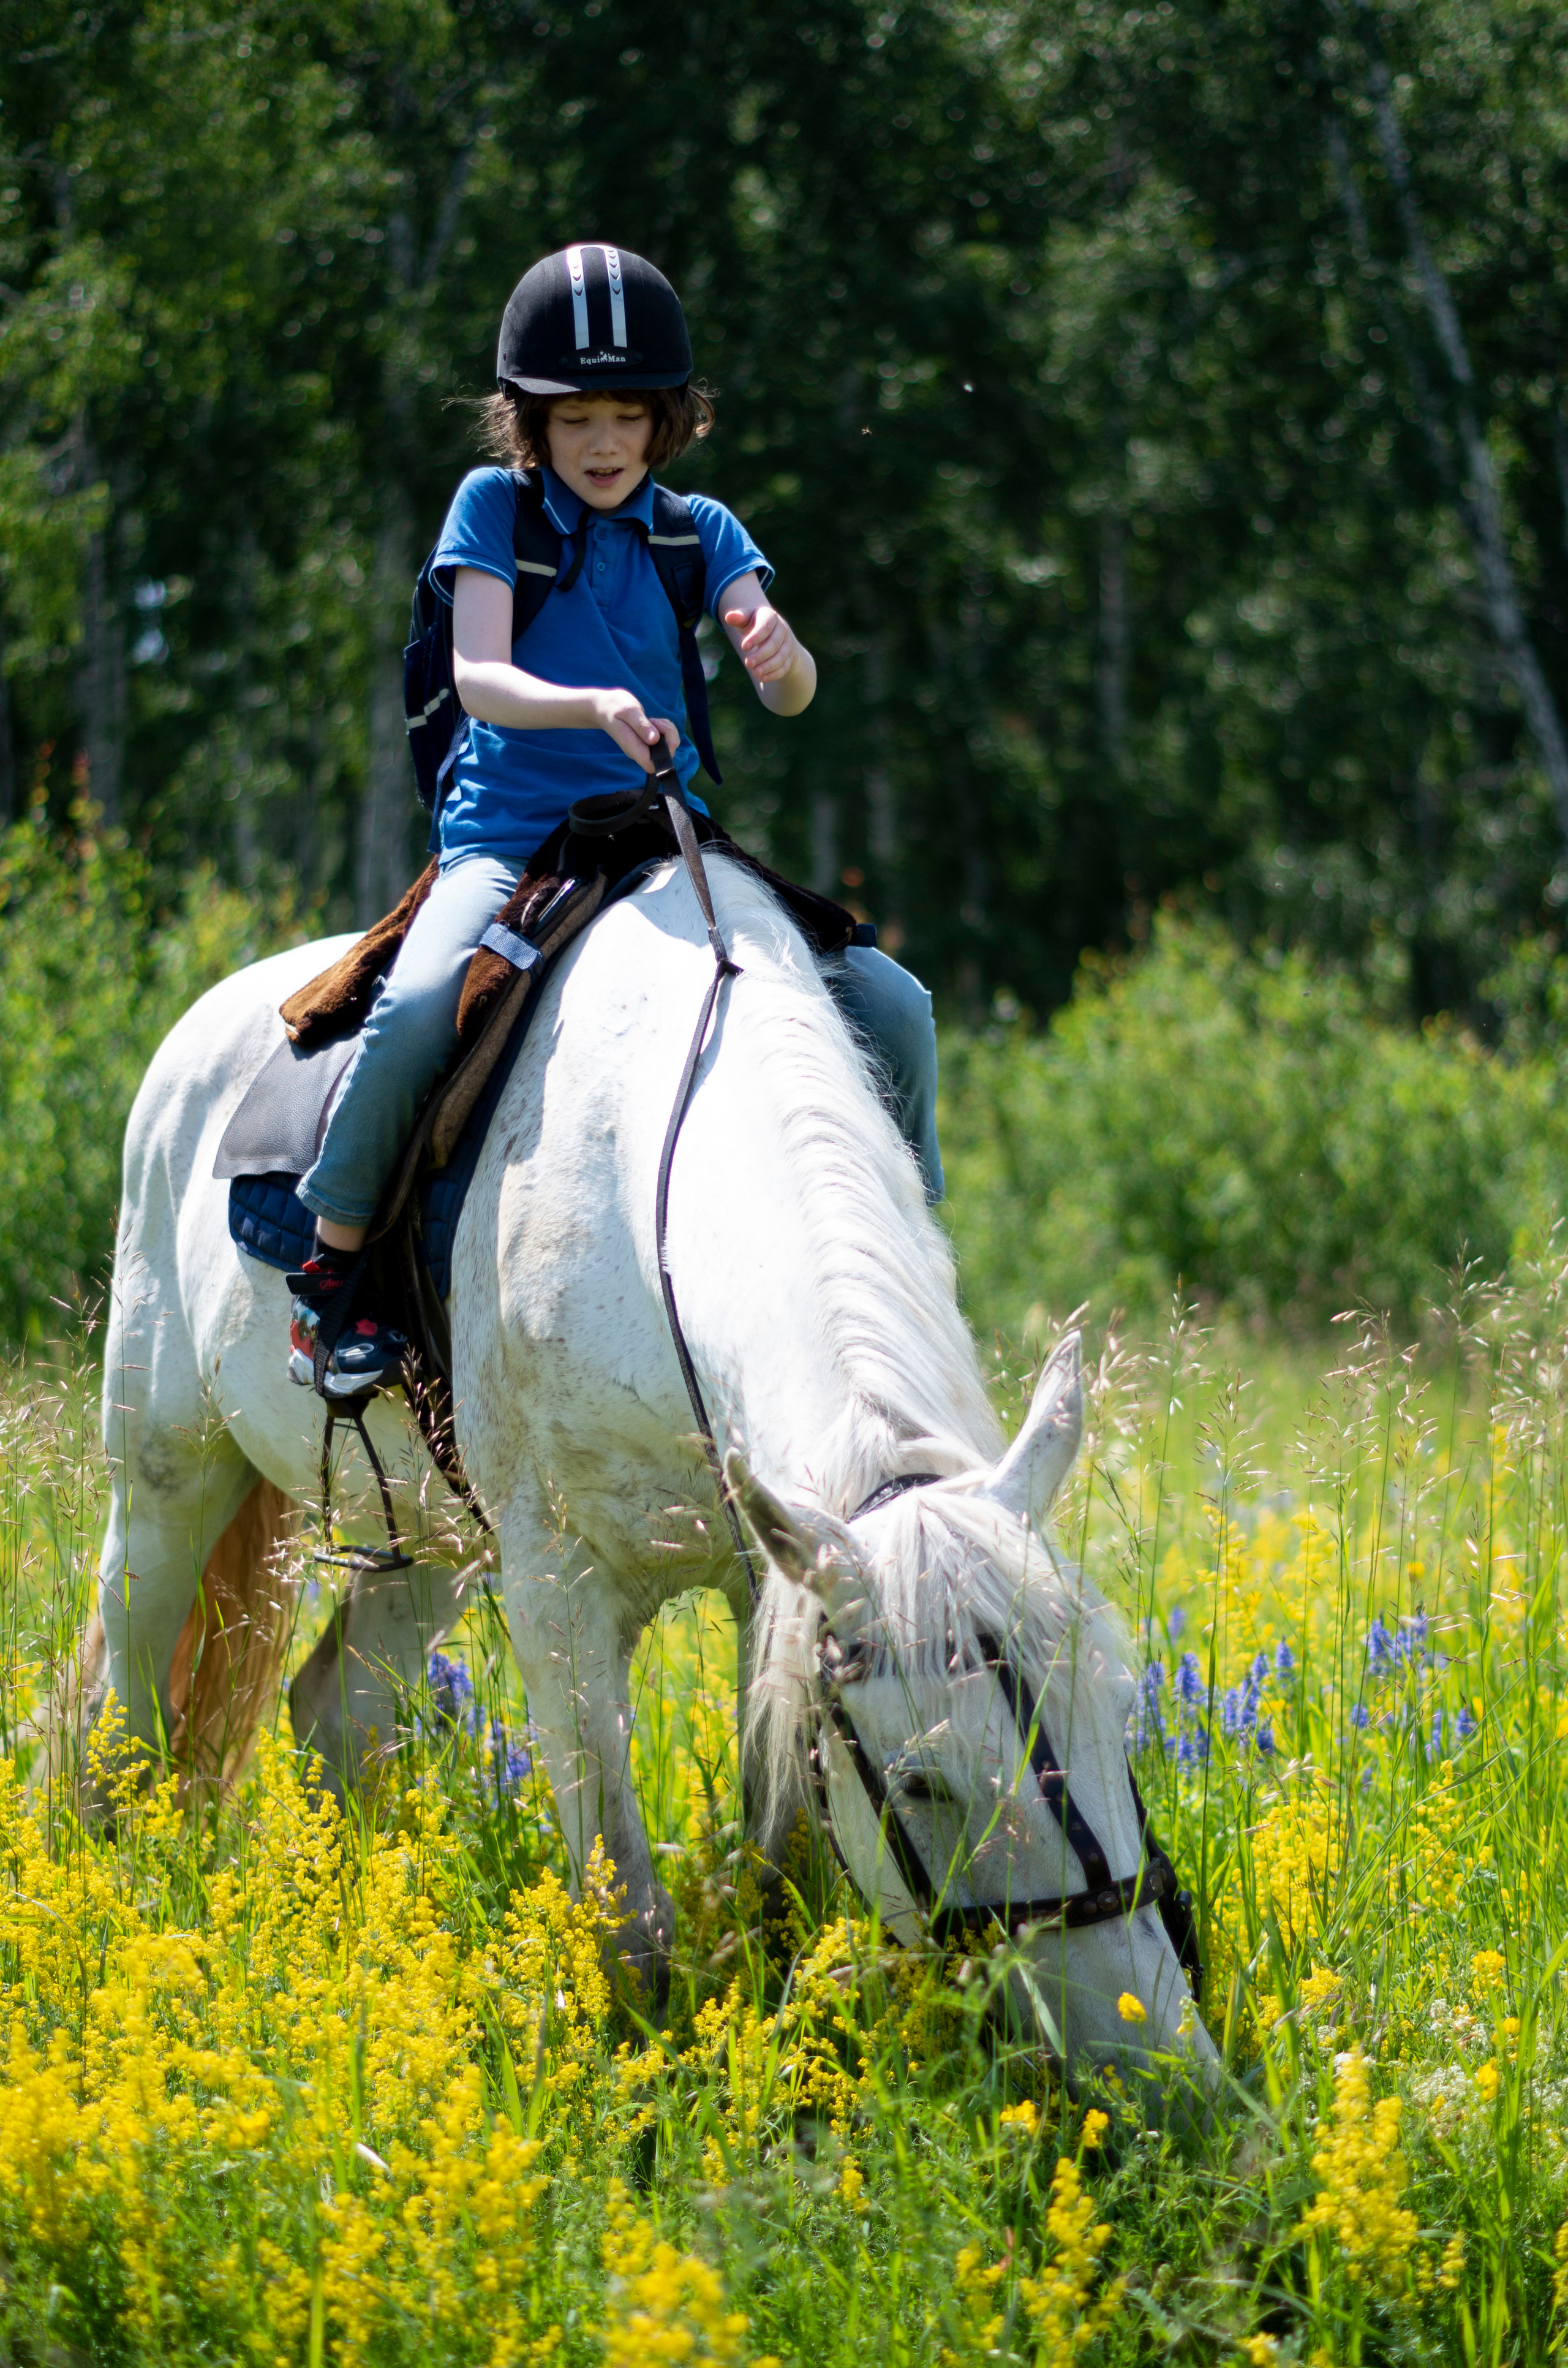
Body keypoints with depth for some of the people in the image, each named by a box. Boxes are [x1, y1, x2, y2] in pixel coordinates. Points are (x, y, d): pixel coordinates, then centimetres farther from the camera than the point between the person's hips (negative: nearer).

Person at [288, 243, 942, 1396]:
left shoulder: (700, 533, 10)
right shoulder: (494, 508, 2)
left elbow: (793, 694, -4)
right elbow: (478, 677, -12)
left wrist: (778, 653, -30)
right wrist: (593, 706, -34)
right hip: (509, 840, -4)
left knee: (892, 1005, -9)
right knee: (420, 1006, -35)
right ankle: (330, 1263, -16)